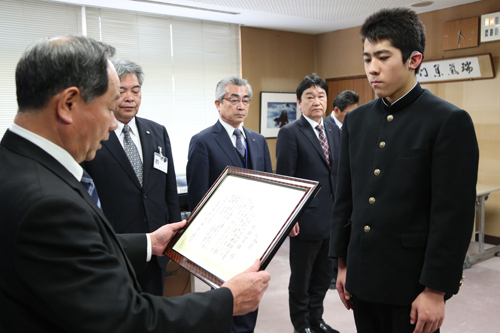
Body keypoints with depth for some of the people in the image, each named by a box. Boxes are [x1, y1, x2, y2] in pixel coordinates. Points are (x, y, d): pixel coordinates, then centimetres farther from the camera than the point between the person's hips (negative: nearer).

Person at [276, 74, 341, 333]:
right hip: (306, 220, -6)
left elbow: (338, 173, 13)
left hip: (332, 219, 6)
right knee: (301, 278, 11)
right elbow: (284, 180, -13)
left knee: (323, 276, 18)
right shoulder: (290, 133, -11)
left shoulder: (334, 131, 9)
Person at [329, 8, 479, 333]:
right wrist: (343, 264, 10)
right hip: (362, 279, 5)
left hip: (411, 283, -5)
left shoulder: (450, 121, -11)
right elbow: (345, 198, 8)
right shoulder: (356, 119, 5)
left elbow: (454, 216, -13)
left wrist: (436, 291, -12)